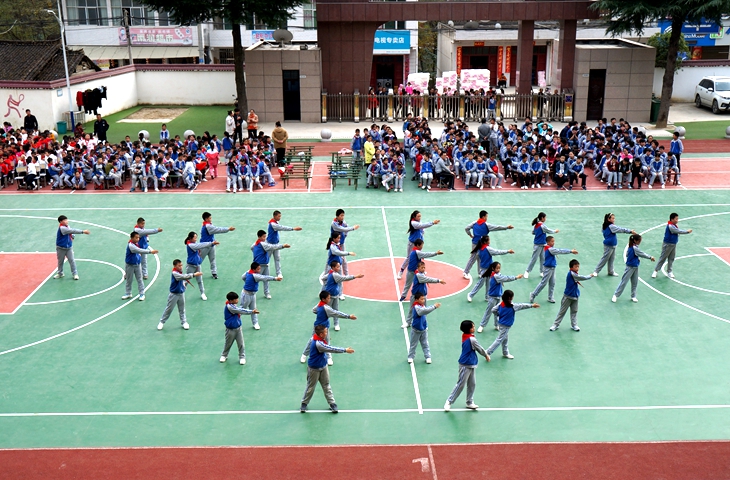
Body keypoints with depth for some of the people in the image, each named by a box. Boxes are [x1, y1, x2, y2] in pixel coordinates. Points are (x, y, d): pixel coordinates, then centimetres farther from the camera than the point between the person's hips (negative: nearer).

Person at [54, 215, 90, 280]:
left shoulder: (67, 226, 0)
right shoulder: (62, 228, -25)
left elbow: (72, 231, 16)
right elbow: (72, 231, -31)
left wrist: (72, 236, -8)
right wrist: (83, 231, -33)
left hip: (69, 247, 5)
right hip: (61, 248, -5)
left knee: (72, 260, -1)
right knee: (60, 261, 13)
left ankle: (75, 273, 6)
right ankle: (60, 273, 30)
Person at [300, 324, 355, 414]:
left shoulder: (320, 340, -7)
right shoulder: (318, 344, -35)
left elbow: (329, 348, 10)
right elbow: (331, 349, -32)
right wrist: (345, 350, -26)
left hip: (323, 367, 8)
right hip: (314, 368, -8)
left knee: (326, 386, 13)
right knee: (310, 387, 9)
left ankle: (332, 403, 19)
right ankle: (304, 403, 28)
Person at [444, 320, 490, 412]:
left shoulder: (464, 336, 1)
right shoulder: (472, 339, -24)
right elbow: (480, 349, -8)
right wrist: (486, 355, 9)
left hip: (472, 365, 9)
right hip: (466, 365, -9)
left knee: (472, 384, 16)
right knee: (460, 385, 0)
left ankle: (469, 402, 26)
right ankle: (449, 402, 9)